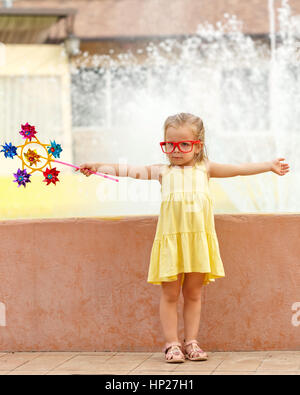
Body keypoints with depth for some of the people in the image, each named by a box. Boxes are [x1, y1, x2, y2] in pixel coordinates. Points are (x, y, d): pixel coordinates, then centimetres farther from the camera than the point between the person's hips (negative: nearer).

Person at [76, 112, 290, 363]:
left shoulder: (205, 169, 17)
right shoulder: (162, 171, 14)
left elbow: (237, 169, 18)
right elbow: (133, 171, 10)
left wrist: (269, 166, 18)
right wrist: (100, 167, 4)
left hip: (198, 238, 1)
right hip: (171, 238, -1)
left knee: (193, 293, 7)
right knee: (170, 293, 1)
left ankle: (191, 342, 14)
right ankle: (172, 344, 8)